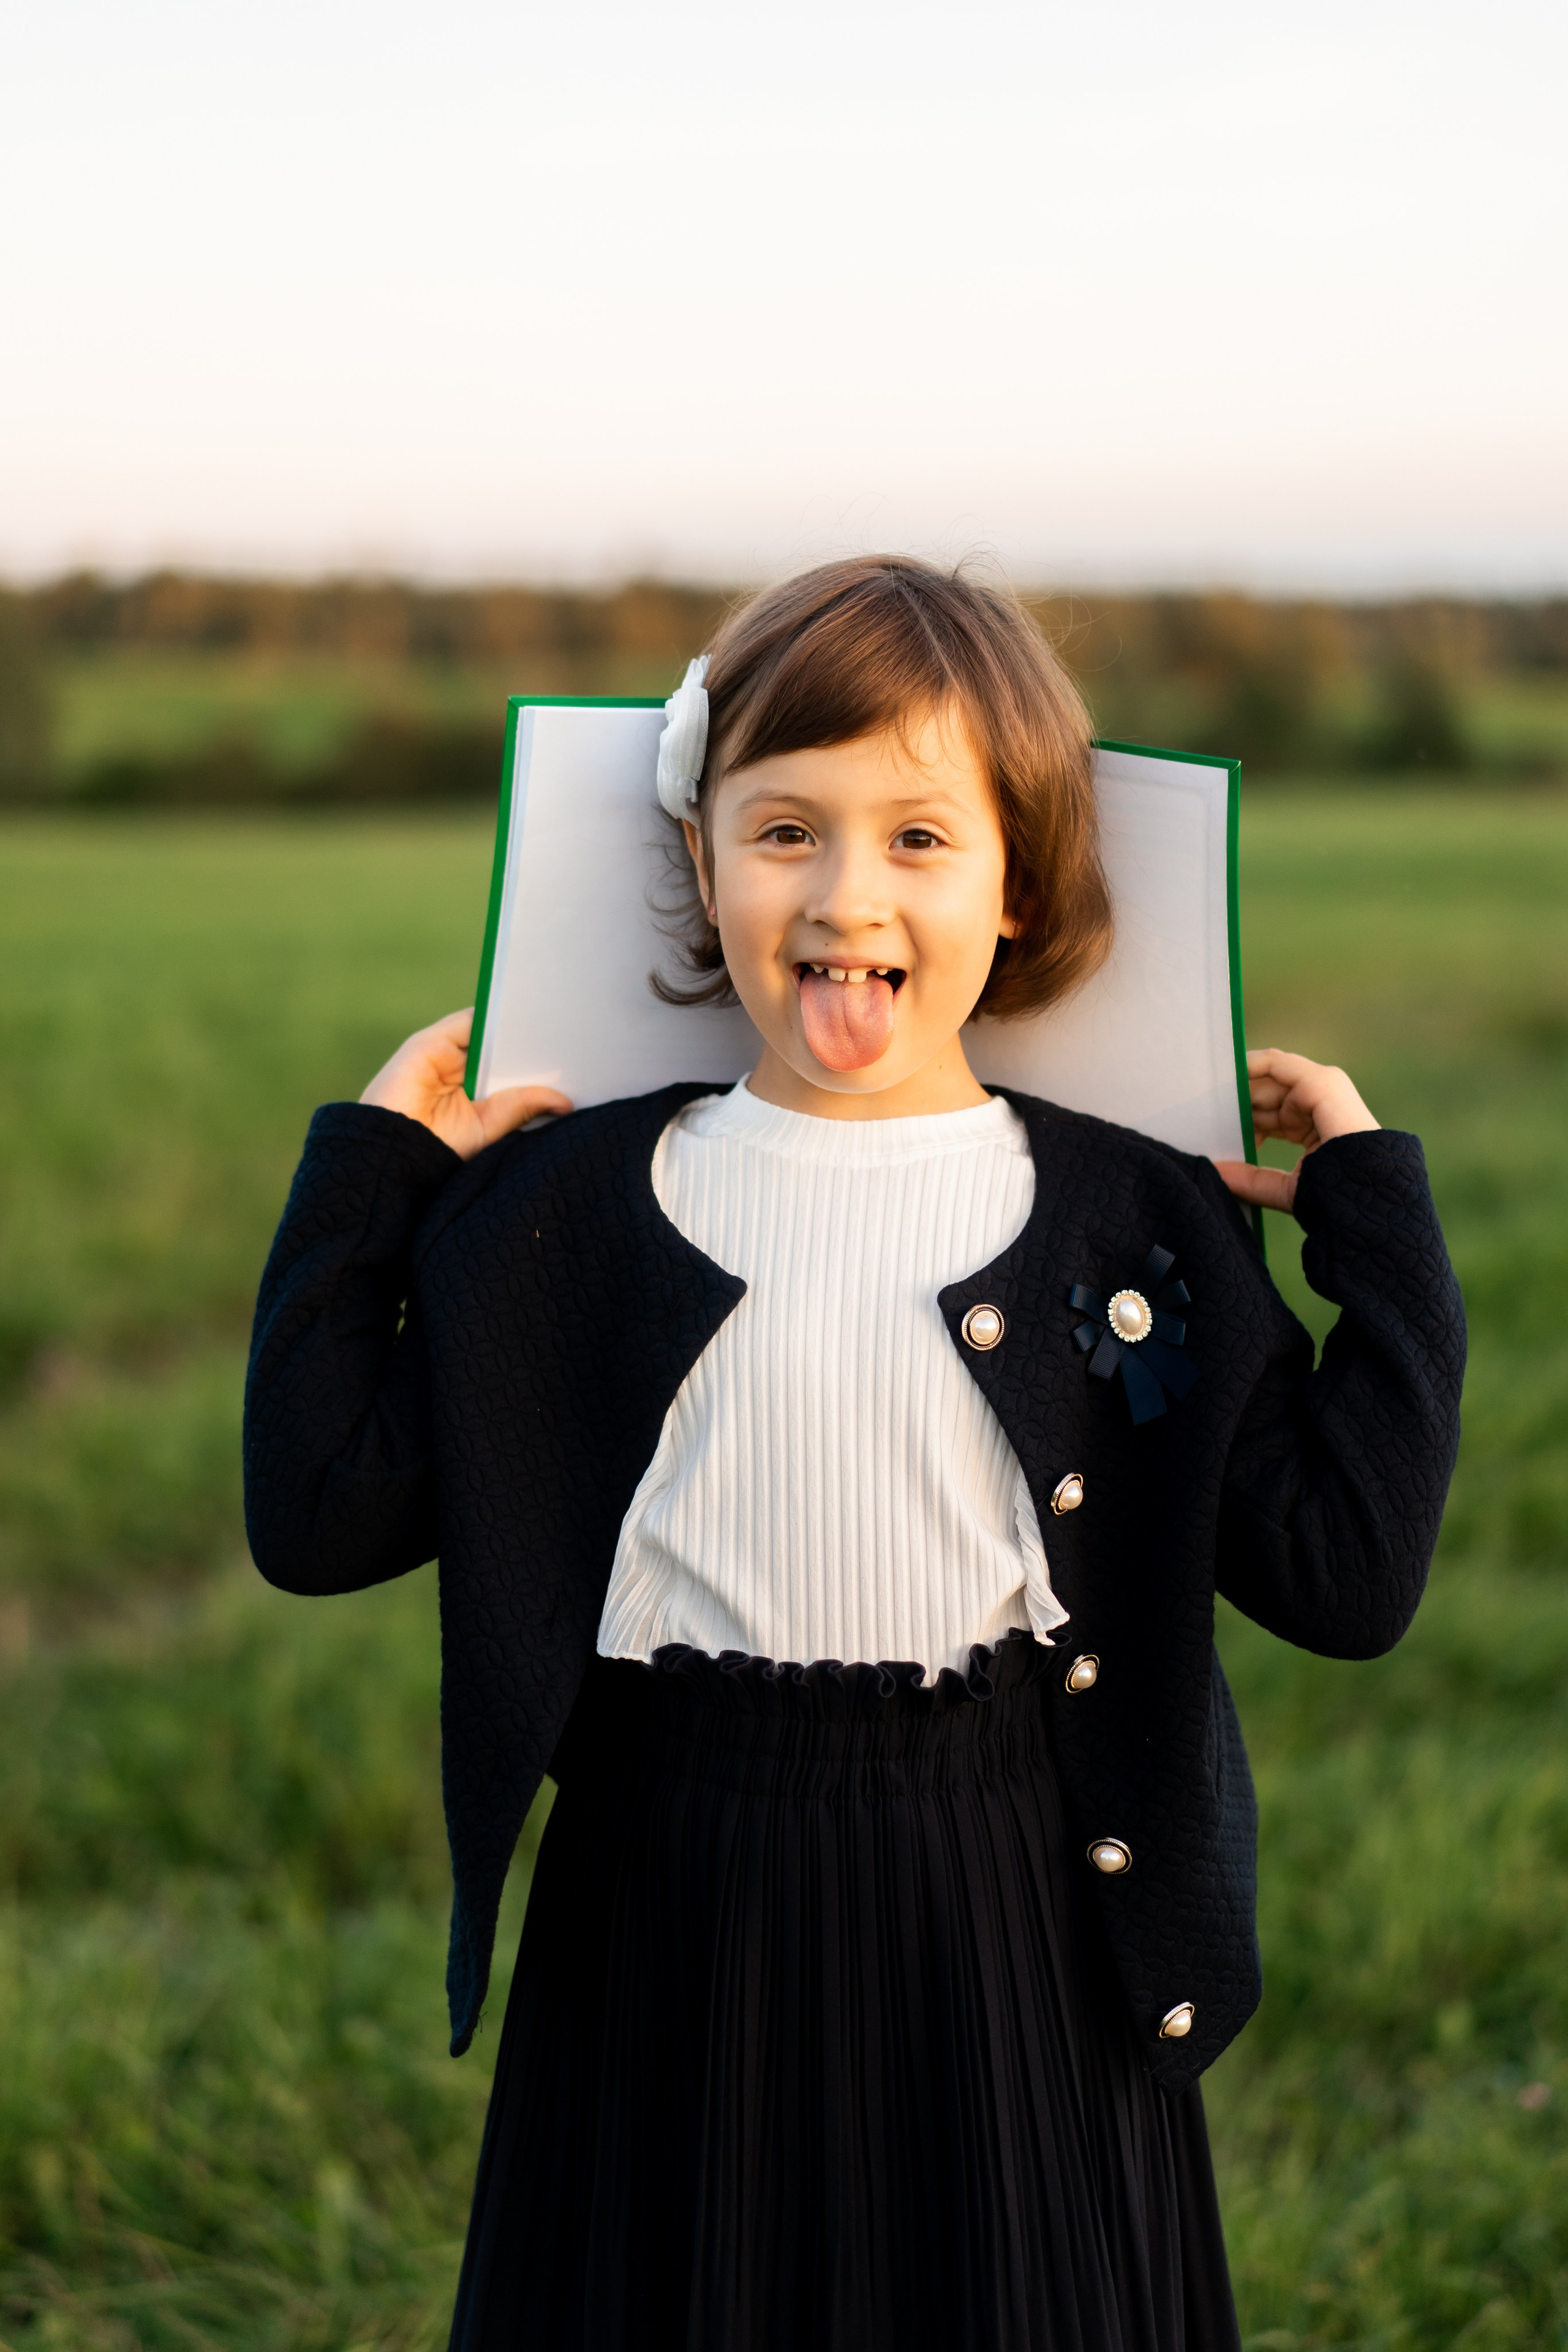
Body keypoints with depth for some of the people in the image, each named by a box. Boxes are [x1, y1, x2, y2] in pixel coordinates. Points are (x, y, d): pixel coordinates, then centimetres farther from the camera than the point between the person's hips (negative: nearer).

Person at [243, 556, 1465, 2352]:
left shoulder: (1135, 1224, -2)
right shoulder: (570, 1206, -1)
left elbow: (1346, 1576, -4)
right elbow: (321, 1517, -1)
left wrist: (1373, 1215, -4)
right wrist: (366, 1174, 0)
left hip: (1019, 1931, 0)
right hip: (670, 1939, 1)